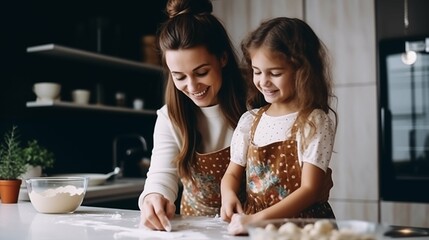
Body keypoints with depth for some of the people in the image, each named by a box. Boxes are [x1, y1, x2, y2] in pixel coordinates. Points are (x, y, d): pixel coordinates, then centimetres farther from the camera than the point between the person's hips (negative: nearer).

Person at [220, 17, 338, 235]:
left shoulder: (315, 121, -6)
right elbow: (233, 174, 14)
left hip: (302, 224, -3)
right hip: (253, 223, 4)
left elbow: (309, 189, -12)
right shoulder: (250, 120, 8)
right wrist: (229, 194, -8)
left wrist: (258, 218, -21)